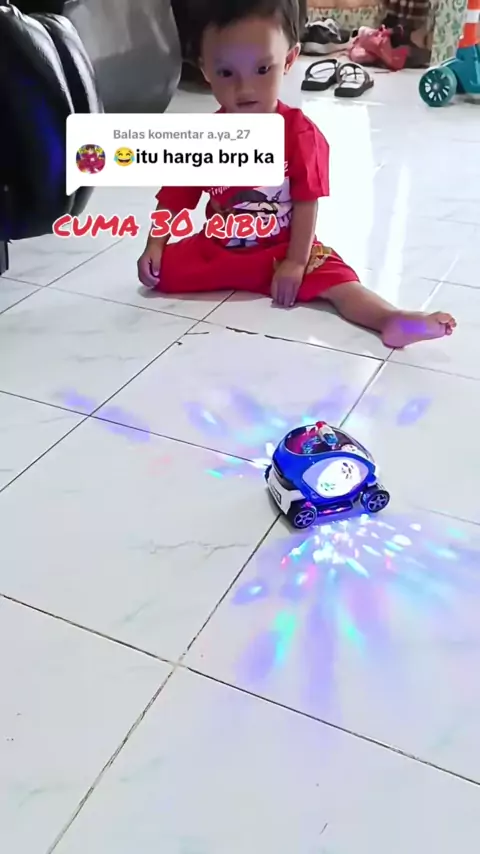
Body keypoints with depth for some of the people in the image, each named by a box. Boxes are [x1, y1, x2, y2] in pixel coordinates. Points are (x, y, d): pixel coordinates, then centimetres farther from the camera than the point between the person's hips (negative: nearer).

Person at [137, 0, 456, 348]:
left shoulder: (300, 133, -14)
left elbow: (308, 203, -15)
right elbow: (175, 199, -2)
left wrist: (296, 263, -21)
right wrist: (154, 246, -14)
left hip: (285, 251, -3)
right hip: (216, 250, 3)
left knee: (334, 278, -26)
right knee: (162, 270, -14)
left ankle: (392, 320, -42)